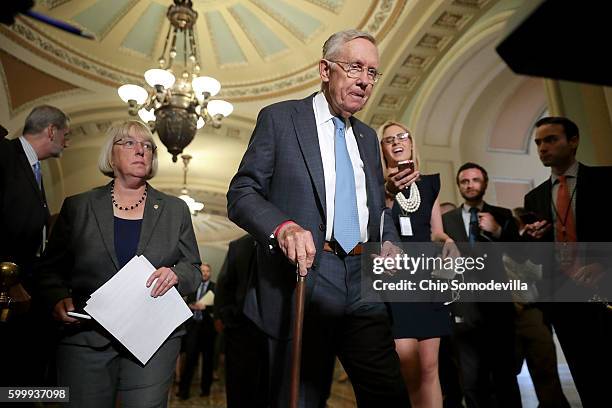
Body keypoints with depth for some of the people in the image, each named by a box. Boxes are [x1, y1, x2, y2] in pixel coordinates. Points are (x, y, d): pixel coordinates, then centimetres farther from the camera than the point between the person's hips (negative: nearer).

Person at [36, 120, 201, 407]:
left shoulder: (175, 209, 9)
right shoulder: (77, 207, 8)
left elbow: (193, 270, 9)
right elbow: (51, 269, 10)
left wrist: (175, 274, -13)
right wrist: (58, 299, -9)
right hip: (85, 337, 1)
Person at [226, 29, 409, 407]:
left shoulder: (368, 137, 19)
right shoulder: (279, 118, 1)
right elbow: (241, 193, -4)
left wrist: (389, 241, 5)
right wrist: (282, 226, -24)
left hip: (362, 285, 5)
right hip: (303, 280, -5)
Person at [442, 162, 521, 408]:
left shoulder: (502, 216, 7)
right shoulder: (446, 219, 7)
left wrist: (497, 232, -14)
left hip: (498, 307, 0)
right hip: (464, 310, 0)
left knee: (505, 377, 10)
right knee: (473, 382, 10)